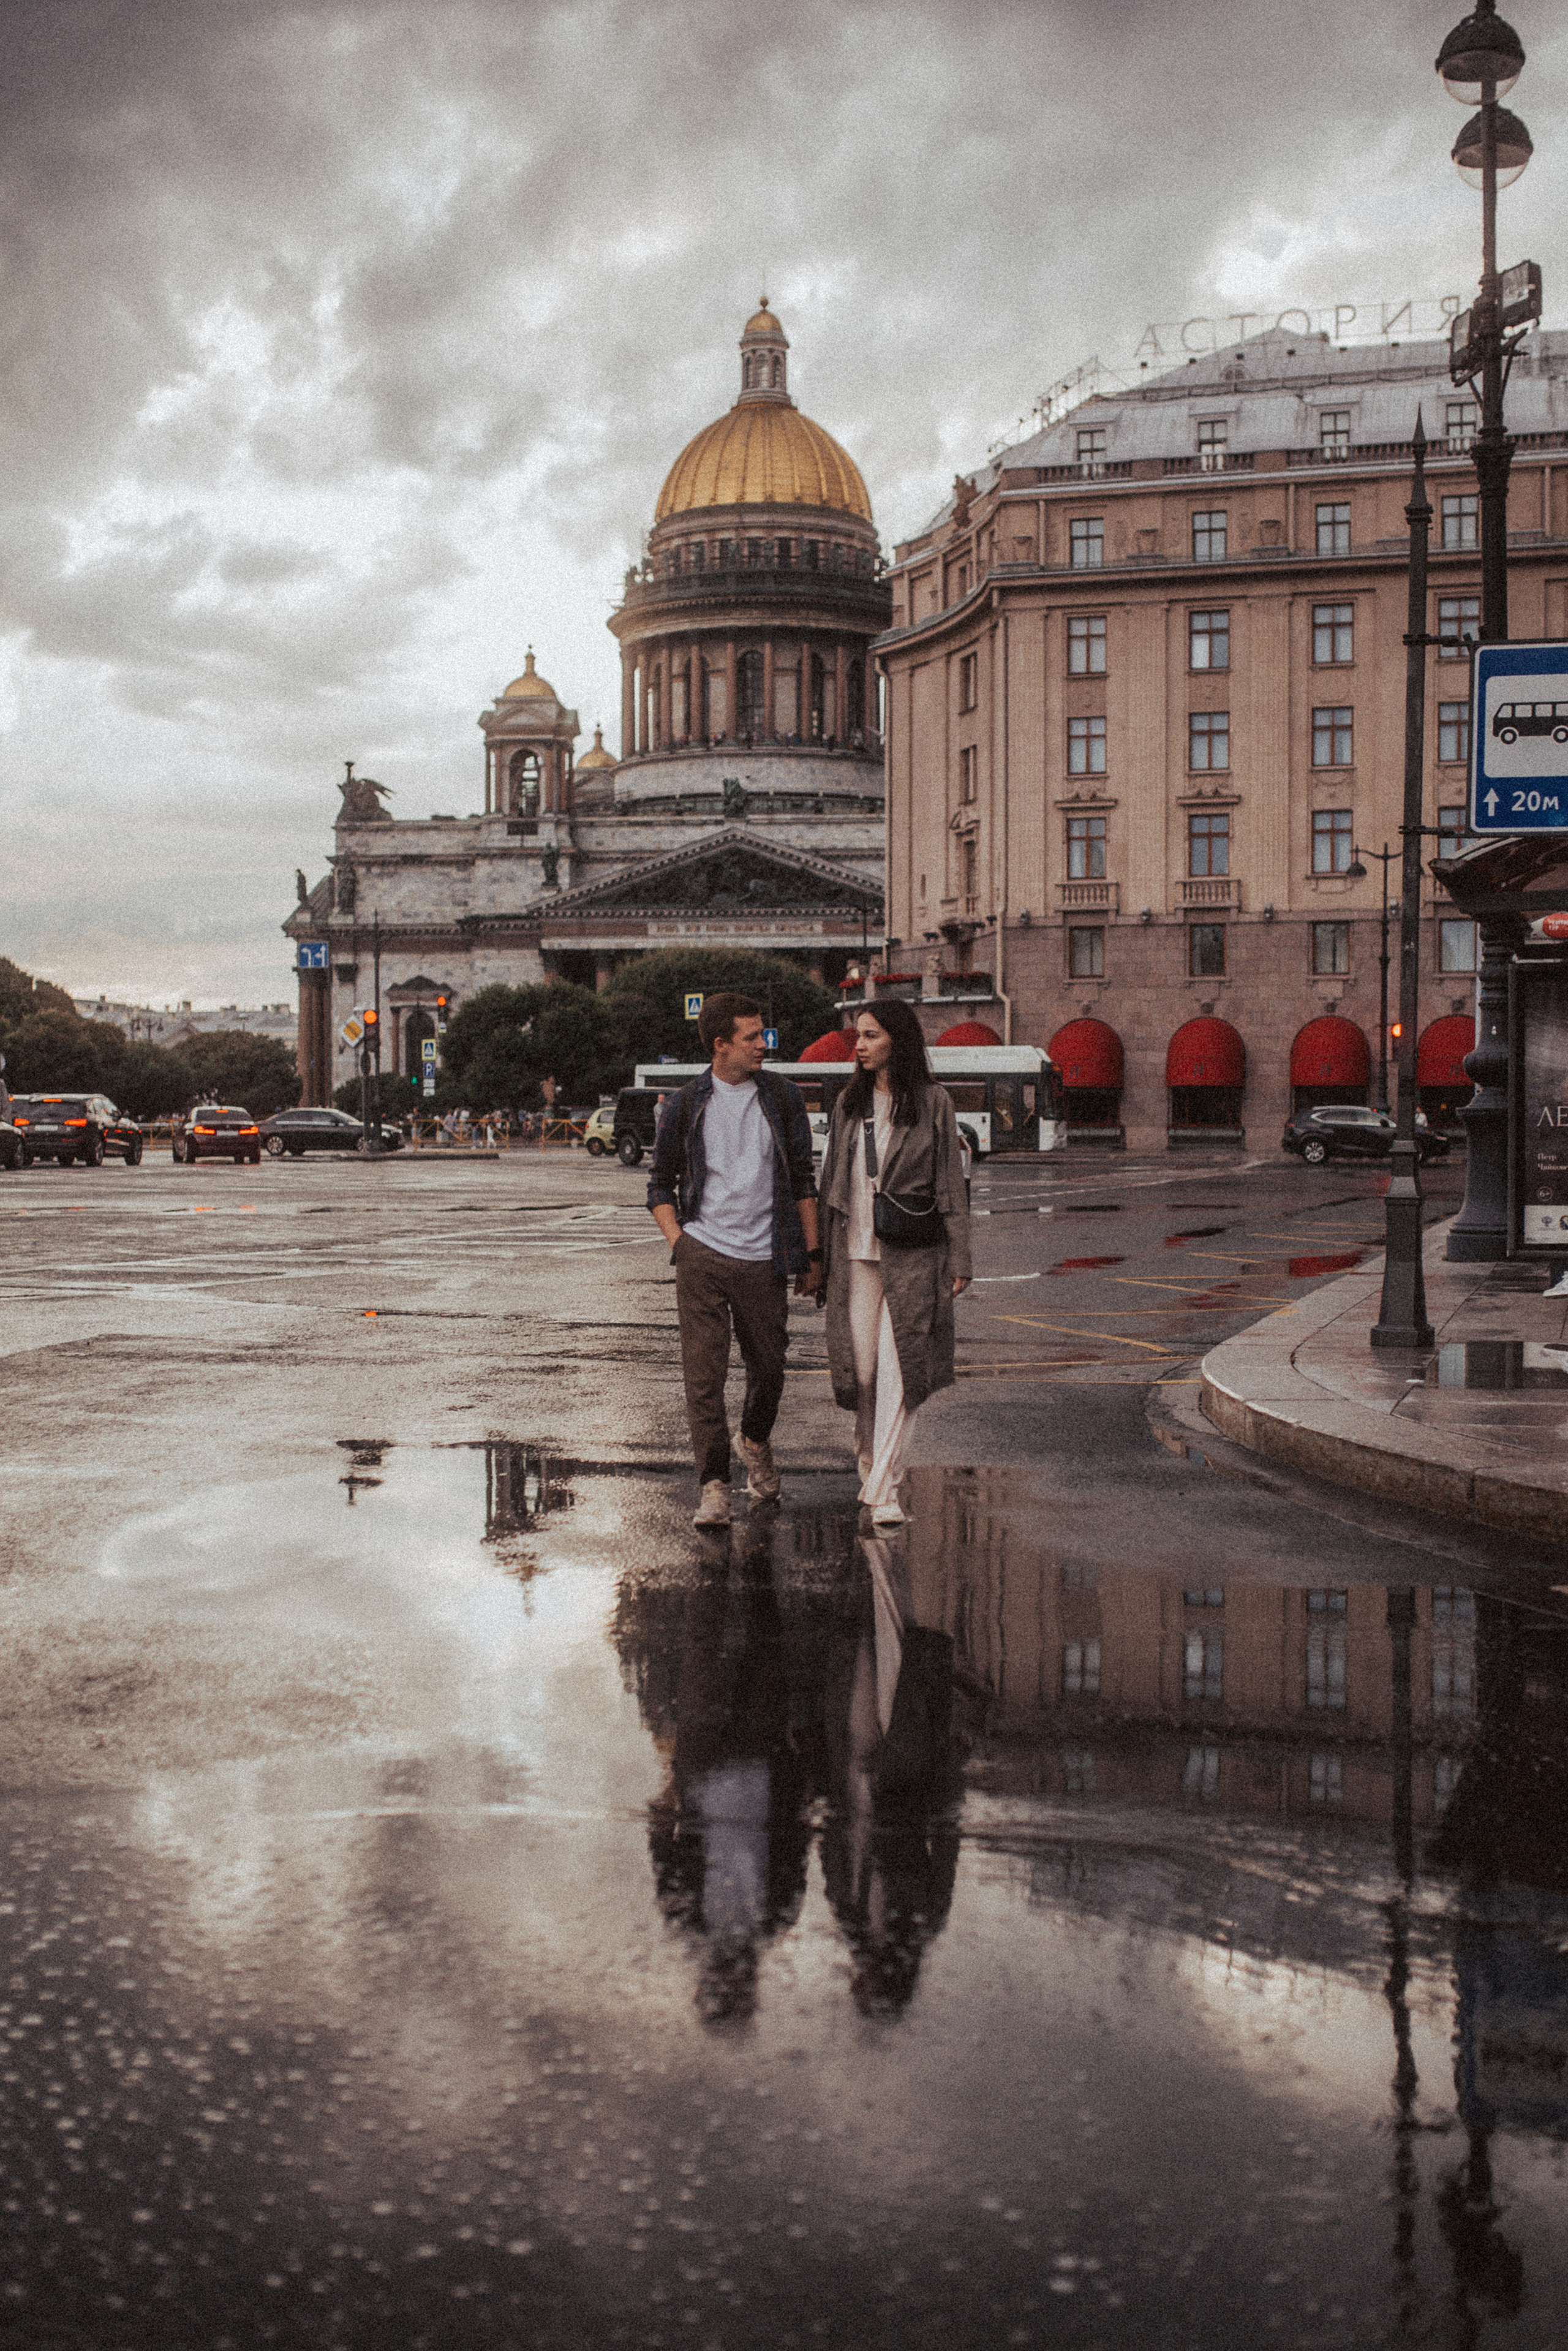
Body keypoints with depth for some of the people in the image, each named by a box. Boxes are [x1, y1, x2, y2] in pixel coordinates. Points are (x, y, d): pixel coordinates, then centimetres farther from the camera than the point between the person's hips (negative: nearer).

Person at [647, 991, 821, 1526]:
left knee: (767, 1367, 11)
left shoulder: (783, 1099, 6)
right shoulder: (685, 1107, 3)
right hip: (702, 1257, -1)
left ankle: (756, 1444, 41)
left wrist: (811, 1254, 7)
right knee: (703, 1372, -8)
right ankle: (714, 1487, -4)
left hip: (763, 1260, 1)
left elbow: (803, 1179, 10)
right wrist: (678, 1241, -2)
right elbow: (660, 1184, 12)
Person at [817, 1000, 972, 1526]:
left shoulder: (931, 1102, -1)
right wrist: (820, 1254, 12)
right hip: (855, 1251, 3)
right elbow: (832, 1177, 14)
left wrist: (959, 1258, -4)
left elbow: (951, 1182, 0)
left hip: (911, 1253, -3)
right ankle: (869, 1455, 30)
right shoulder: (849, 1102, 10)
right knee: (860, 1366, 5)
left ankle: (883, 1488, -6)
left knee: (897, 1370, -7)